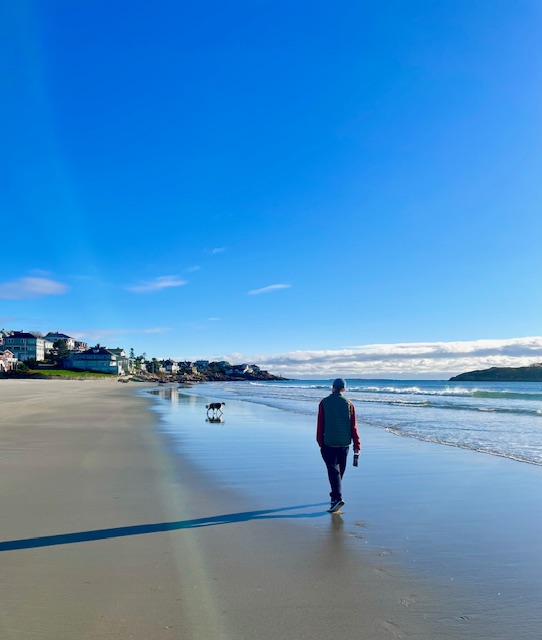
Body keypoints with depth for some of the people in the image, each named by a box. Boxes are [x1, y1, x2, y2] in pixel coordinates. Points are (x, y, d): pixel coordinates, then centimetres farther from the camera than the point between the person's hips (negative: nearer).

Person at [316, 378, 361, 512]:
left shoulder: (324, 403, -4)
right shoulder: (348, 404, -1)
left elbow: (320, 425, -2)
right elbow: (353, 427, -2)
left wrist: (320, 442, 7)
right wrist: (357, 446, 0)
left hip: (329, 443, -3)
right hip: (344, 443, 3)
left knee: (333, 470, -4)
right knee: (340, 470, 18)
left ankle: (337, 498, -18)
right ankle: (335, 495, 31)